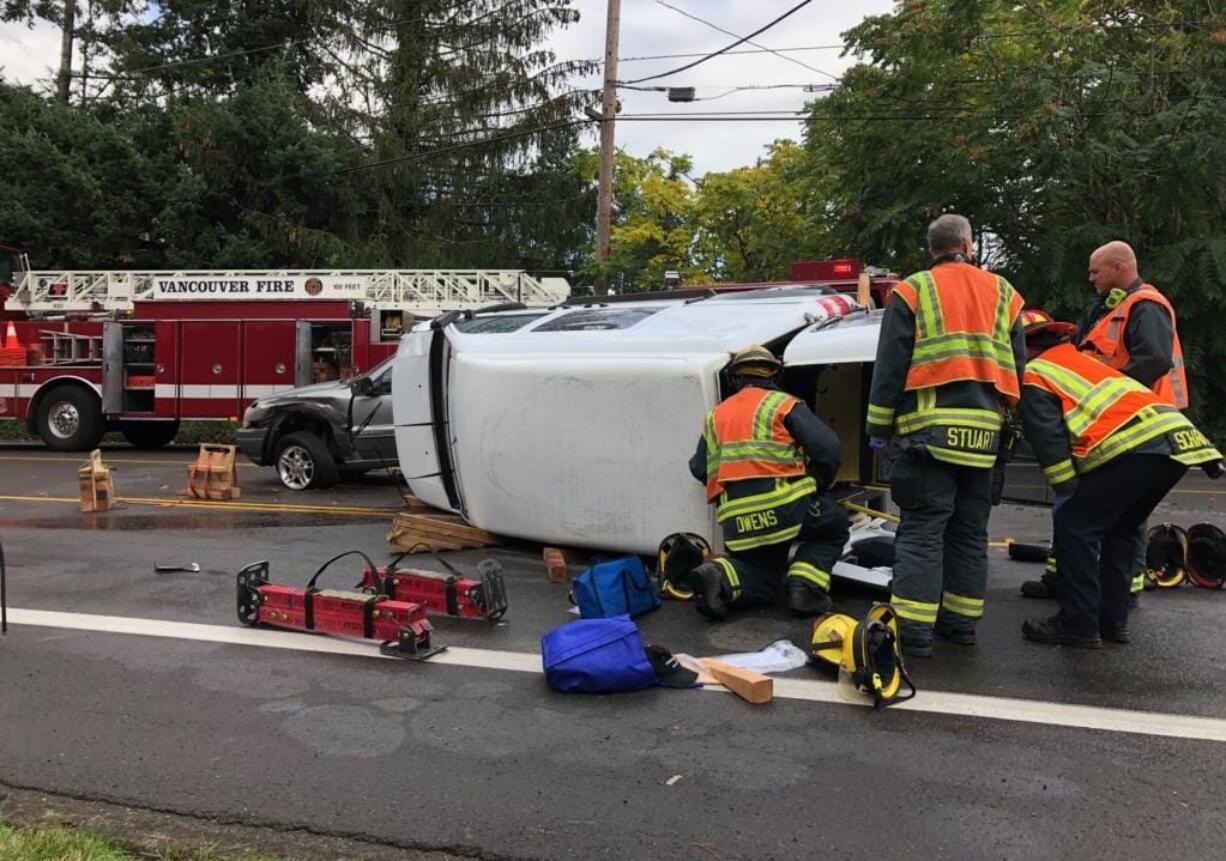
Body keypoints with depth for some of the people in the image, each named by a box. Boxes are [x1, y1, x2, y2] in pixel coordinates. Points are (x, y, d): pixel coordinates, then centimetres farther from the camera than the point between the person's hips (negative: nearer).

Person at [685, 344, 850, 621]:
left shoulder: (715, 416, 19)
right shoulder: (783, 404, 4)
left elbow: (699, 469, 18)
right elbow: (827, 447, -4)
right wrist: (818, 484, 13)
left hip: (737, 524, 5)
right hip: (784, 508, -4)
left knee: (762, 580, 23)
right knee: (834, 523, 24)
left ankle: (719, 577, -8)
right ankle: (806, 586, 4)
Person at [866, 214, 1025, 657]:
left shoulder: (913, 291, 1)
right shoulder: (1002, 293, 15)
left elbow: (889, 366, -3)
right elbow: (1017, 368, 16)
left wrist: (879, 426, 3)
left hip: (930, 427, -4)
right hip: (984, 430, 4)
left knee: (922, 528, -3)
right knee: (970, 530, 14)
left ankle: (914, 629, -6)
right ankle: (961, 621, 20)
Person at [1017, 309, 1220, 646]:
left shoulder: (1034, 375, 8)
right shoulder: (1080, 358, 33)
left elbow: (1048, 439, -1)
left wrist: (1066, 491, 7)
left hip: (1136, 446, -8)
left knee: (1075, 527, 1)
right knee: (1120, 529, 22)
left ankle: (1078, 625, 4)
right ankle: (1112, 620, 25)